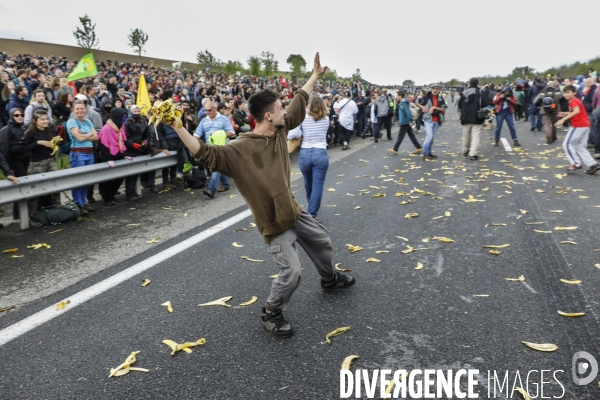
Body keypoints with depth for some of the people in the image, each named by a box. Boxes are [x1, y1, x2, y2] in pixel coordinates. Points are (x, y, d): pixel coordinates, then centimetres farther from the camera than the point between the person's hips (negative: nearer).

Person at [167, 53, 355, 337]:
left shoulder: (280, 130, -3)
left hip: (294, 211, 8)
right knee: (291, 272, -8)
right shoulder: (240, 150, -24)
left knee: (322, 242, 26)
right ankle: (270, 314, 19)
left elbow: (299, 104, 10)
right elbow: (206, 154, -34)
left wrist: (315, 75, 16)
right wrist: (178, 128, -43)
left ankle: (330, 279, 58)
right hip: (274, 223, -8)